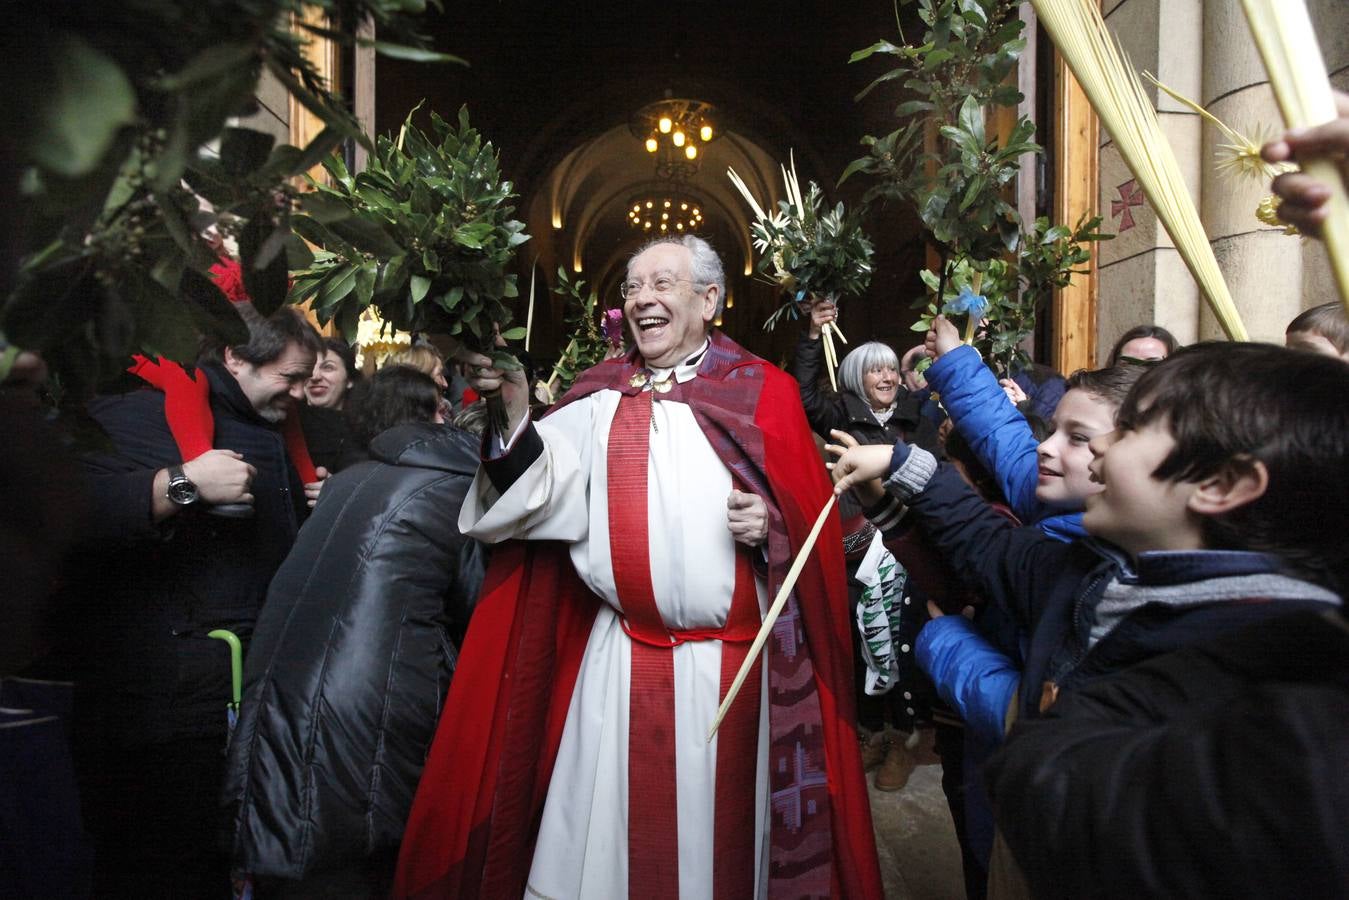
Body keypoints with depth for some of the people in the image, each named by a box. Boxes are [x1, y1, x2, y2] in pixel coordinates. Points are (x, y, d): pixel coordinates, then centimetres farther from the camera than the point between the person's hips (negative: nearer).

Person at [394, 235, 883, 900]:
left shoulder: (762, 392, 1)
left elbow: (813, 520, -1)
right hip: (614, 658, 2)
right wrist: (513, 416, -16)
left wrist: (771, 526, -20)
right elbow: (545, 491, -3)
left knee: (713, 829, 12)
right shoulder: (601, 397, 8)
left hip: (727, 664, -2)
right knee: (600, 832, 12)